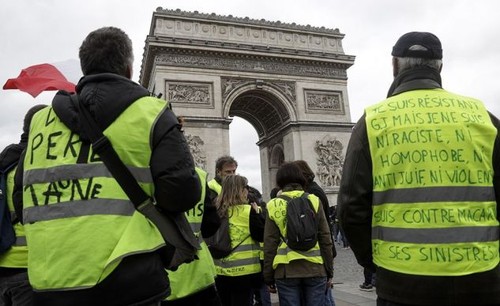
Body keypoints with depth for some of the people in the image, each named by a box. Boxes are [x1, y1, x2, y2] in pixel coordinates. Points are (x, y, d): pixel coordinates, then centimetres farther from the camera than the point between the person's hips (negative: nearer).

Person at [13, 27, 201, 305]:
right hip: (127, 279, -4)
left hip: (51, 282, 5)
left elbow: (23, 194, 16)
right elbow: (183, 193, -14)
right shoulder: (150, 112, -7)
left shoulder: (40, 120, 8)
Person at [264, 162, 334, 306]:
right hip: (314, 268, 1)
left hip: (286, 271, 0)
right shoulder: (314, 201, 2)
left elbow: (270, 244, 0)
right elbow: (325, 239, 2)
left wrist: (268, 277, 8)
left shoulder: (274, 205, 0)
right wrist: (329, 272, 10)